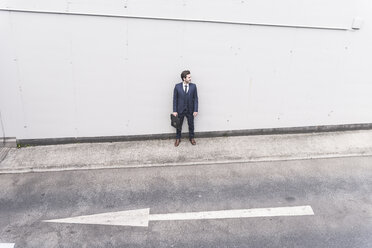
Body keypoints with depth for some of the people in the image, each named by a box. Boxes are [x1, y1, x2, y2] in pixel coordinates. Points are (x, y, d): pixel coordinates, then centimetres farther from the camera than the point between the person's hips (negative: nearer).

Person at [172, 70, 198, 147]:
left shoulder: (193, 86, -6)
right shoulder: (177, 86, -9)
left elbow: (195, 98, -3)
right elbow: (175, 99, -5)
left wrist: (195, 110, -8)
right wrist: (174, 111, -7)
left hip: (190, 110, 1)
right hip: (180, 110, -1)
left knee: (191, 125, 15)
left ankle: (191, 138, 37)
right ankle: (178, 139, 33)